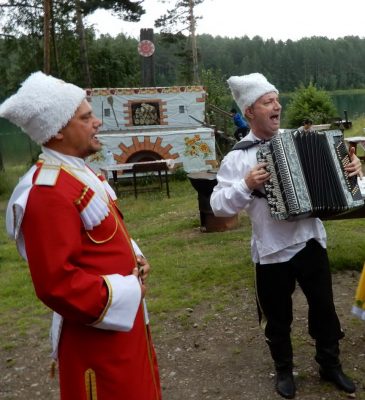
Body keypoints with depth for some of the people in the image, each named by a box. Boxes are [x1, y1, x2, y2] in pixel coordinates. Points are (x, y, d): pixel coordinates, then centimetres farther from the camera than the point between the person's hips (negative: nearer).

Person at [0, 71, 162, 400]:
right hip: (99, 331, -9)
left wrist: (134, 257, 1)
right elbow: (56, 284, -29)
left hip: (124, 319, 10)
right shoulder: (48, 192, -26)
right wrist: (126, 291, -20)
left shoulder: (78, 172, 7)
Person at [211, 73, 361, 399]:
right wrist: (246, 185, -26)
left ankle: (331, 365, 39)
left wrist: (352, 166, -5)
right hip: (272, 251, -3)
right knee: (278, 318, 13)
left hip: (311, 242, 3)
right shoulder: (237, 157, -8)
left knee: (324, 308, 17)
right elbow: (219, 206, -12)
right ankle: (284, 370, 37)